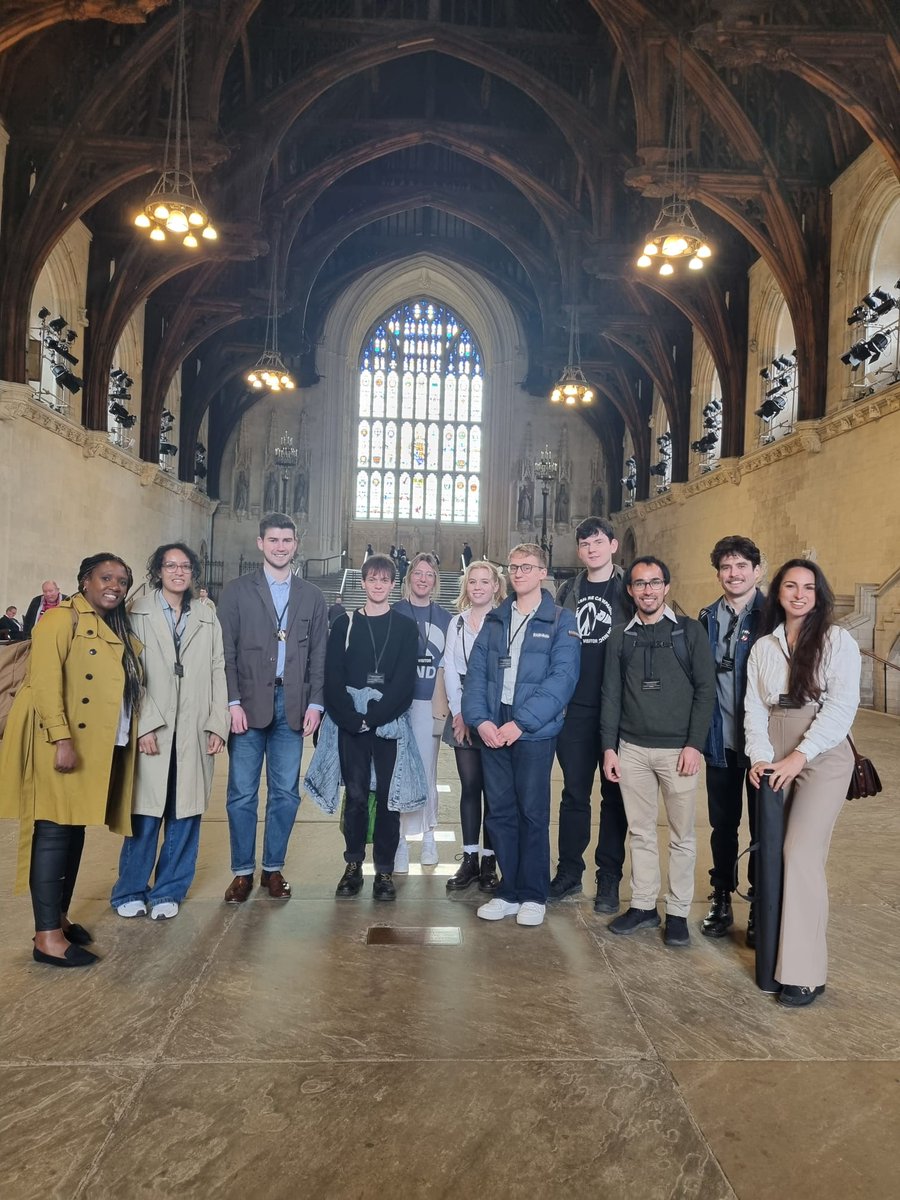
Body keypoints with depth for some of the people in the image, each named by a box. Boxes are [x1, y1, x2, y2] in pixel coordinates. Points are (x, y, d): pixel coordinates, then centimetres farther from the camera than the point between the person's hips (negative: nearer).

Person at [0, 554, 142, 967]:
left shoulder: (117, 630, 18)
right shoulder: (62, 618, -8)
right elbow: (46, 681, -18)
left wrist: (142, 732, 12)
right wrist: (62, 739, -24)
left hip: (98, 747, 8)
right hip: (61, 744, -8)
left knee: (75, 831, 14)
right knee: (54, 832, -5)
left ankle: (60, 917, 25)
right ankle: (47, 936, -1)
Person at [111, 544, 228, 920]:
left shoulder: (207, 618, 12)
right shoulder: (138, 614, 2)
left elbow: (218, 673, 8)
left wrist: (217, 725, 1)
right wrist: (143, 726, -11)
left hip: (194, 733, 3)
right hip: (151, 731, -3)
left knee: (185, 814, 7)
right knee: (145, 815, 1)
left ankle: (168, 891, 22)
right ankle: (130, 891, 20)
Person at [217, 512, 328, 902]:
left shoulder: (312, 596, 10)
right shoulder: (236, 591, 4)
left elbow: (318, 656, 8)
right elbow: (226, 651, -1)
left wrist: (315, 703, 0)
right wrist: (233, 702, -9)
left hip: (292, 705, 2)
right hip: (248, 704, -2)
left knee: (285, 793, 7)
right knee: (242, 793, 3)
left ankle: (273, 868, 20)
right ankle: (242, 871, 16)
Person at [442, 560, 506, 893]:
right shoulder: (457, 622, 11)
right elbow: (449, 668, 7)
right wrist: (459, 713, -3)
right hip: (461, 715, 4)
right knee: (469, 786, 7)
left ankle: (489, 861, 10)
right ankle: (469, 859, 14)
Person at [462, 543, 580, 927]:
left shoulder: (560, 621, -2)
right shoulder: (494, 620, 12)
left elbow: (562, 678, -12)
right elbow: (475, 673, 7)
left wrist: (520, 723, -18)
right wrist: (481, 720, -9)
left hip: (534, 732, -4)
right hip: (492, 730, 4)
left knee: (533, 813, 4)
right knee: (500, 811, 9)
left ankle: (533, 895, 18)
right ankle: (509, 891, 21)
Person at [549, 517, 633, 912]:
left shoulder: (629, 589, 1)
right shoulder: (568, 592, 11)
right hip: (575, 709, 3)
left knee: (614, 794, 6)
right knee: (574, 792, 9)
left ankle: (609, 879, 17)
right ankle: (569, 871, 21)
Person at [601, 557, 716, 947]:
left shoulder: (690, 632, 0)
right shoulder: (621, 637, 8)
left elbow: (705, 690, -3)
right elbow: (611, 695, 8)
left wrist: (694, 745, -10)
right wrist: (609, 747, 2)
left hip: (677, 750, -2)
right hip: (632, 749, 3)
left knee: (682, 835, 4)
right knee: (640, 832, 10)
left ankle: (678, 912, 16)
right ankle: (642, 905, 22)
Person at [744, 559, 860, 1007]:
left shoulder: (837, 640, -2)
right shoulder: (763, 647, 11)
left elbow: (842, 706, -10)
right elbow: (754, 706, 7)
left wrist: (799, 756, -15)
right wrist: (760, 756, -9)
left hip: (822, 758, -4)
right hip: (775, 762, 4)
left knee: (801, 854, -12)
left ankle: (804, 971, -5)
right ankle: (774, 940, 16)